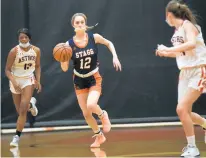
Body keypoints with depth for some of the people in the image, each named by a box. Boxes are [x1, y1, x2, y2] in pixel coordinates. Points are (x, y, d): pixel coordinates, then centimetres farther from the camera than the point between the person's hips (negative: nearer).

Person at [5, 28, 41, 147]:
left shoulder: (36, 50, -9)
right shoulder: (14, 51, -19)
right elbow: (7, 70, -14)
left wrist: (38, 81, -2)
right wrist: (14, 82, -29)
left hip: (29, 80, 0)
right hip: (16, 81, 0)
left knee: (23, 110, -15)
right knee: (20, 111, 14)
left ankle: (17, 137, -8)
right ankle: (31, 104, 50)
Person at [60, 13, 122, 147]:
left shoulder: (94, 37, -12)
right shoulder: (69, 44, -12)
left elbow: (109, 43, 10)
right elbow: (65, 69, -10)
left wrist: (115, 57, -2)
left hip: (95, 78, -2)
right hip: (79, 81, 2)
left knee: (91, 105, -28)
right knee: (86, 113, 7)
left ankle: (103, 115, 8)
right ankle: (99, 136, 32)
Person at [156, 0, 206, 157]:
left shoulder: (187, 25, -14)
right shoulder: (177, 29, 10)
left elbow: (191, 44, -33)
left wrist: (168, 49, -31)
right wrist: (166, 53, 23)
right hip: (185, 72, 9)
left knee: (182, 109, -17)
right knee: (184, 111, 9)